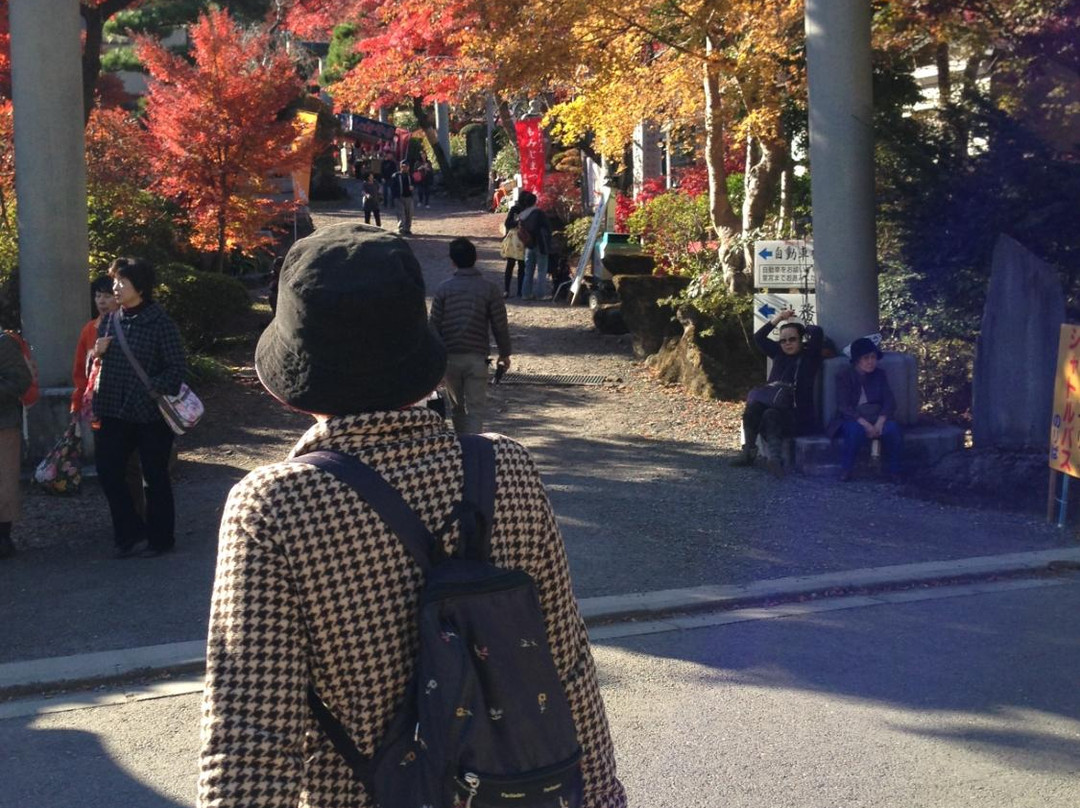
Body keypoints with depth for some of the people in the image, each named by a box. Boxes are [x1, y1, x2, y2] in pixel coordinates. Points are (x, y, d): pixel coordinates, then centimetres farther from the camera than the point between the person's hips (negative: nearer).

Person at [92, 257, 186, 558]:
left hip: (151, 415, -6)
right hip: (114, 412, 6)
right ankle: (130, 534, 17)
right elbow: (96, 367, 20)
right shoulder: (108, 323, 9)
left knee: (155, 477, 5)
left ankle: (160, 539, 19)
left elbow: (177, 368, -12)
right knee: (107, 470, 3)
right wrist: (96, 355, -3)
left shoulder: (160, 323, -9)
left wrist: (156, 392, -25)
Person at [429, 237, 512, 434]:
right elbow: (500, 325, -2)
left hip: (449, 357, 2)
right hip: (477, 357, -2)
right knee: (476, 409, -3)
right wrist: (505, 353, 11)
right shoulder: (488, 288, -4)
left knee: (457, 406, 17)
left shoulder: (443, 288, -1)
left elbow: (434, 325, 0)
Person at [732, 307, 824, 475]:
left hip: (799, 415, -5)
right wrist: (778, 318, 12)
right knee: (752, 408, -25)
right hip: (776, 405, 5)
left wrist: (802, 327, 10)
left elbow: (817, 332, -11)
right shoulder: (779, 354, 19)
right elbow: (758, 338, 18)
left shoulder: (809, 356, 3)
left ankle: (775, 457, -55)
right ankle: (748, 452, -23)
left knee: (771, 415, -36)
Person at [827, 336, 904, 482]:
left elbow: (889, 401, 1)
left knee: (892, 429, -29)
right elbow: (844, 406, -11)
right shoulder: (844, 377, -1)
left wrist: (879, 423, -19)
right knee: (855, 430, -37)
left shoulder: (880, 375, 9)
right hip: (852, 419, -3)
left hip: (877, 417, 3)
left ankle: (894, 471, -14)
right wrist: (865, 424, -24)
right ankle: (846, 470, -21)